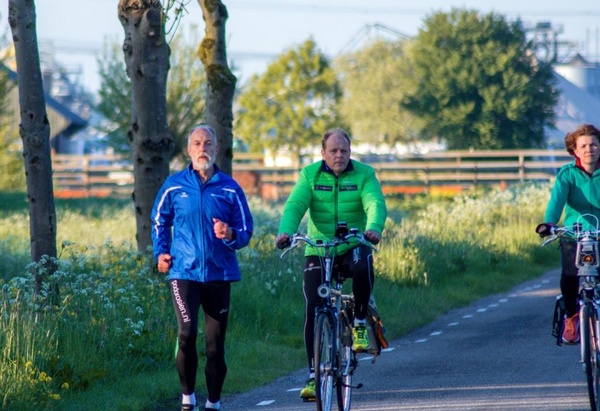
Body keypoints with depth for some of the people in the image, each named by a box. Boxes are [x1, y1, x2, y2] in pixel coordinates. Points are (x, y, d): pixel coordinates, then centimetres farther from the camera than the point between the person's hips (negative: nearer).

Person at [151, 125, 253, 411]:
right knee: (187, 334, -16)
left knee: (215, 342, 4)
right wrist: (161, 252, 6)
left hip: (219, 273, 1)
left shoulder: (230, 188, 2)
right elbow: (159, 220, 18)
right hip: (184, 272, -1)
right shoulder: (174, 185, 3)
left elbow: (246, 230, 5)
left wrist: (230, 235, -16)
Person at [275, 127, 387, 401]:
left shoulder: (364, 174, -3)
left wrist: (374, 228, -41)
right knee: (312, 310, -8)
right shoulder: (310, 175, -1)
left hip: (353, 246, -1)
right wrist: (285, 232, -35)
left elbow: (375, 203, -19)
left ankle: (360, 324, -12)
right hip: (318, 250, 1)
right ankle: (314, 375, 1)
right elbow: (294, 206, -14)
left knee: (363, 267, -36)